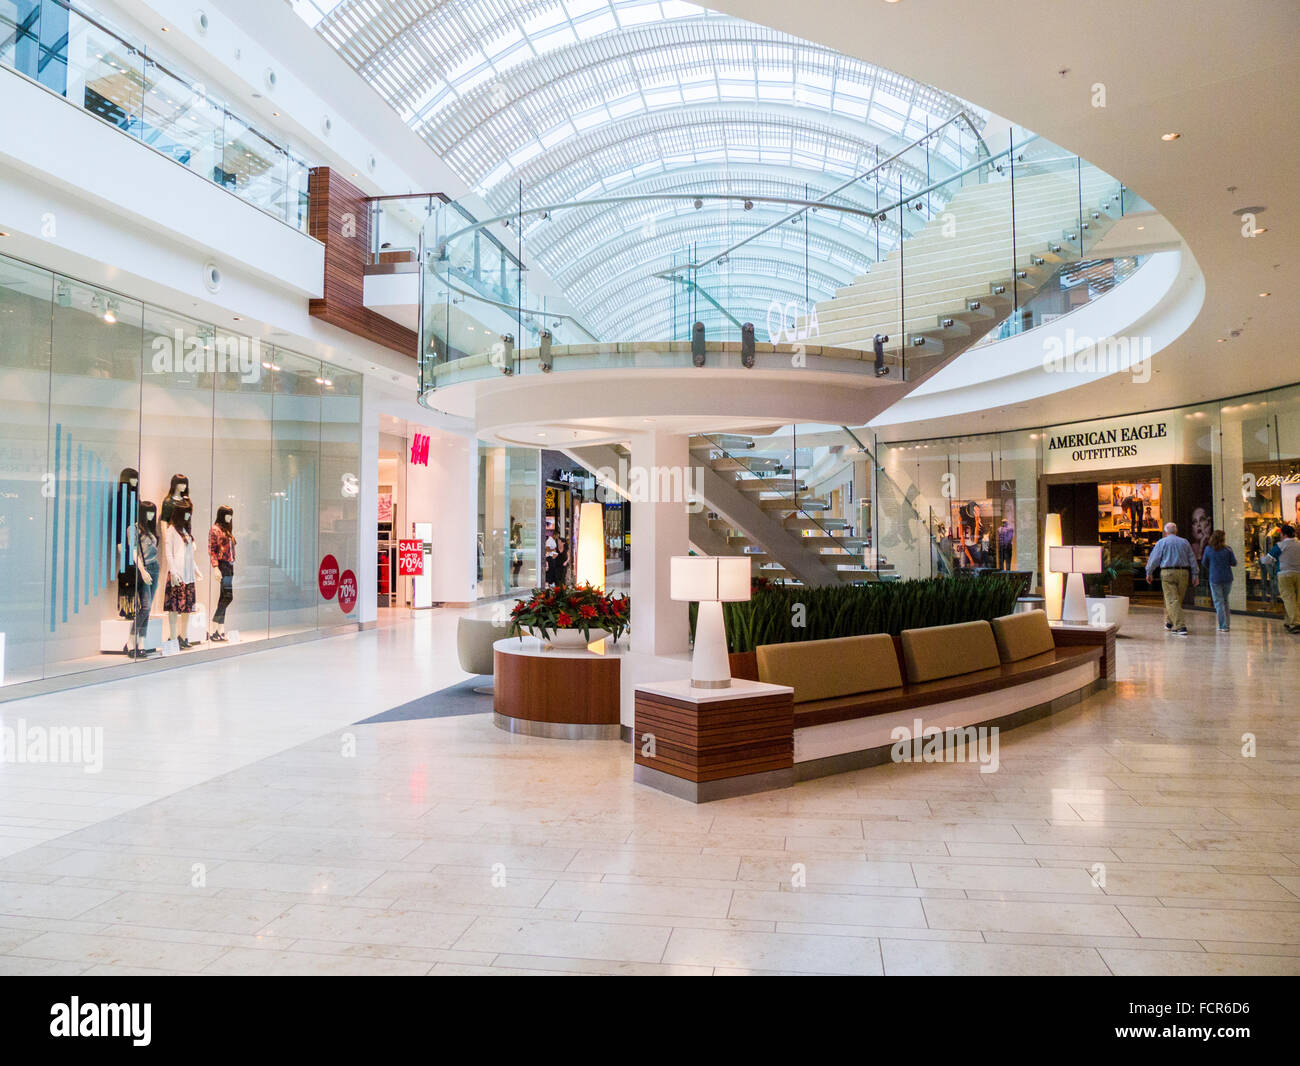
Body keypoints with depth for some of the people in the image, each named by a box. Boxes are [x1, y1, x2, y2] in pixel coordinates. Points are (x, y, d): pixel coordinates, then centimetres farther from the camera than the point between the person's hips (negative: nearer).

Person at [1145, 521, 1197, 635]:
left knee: (1172, 601, -7)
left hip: (1168, 573, -4)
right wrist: (1194, 575, 14)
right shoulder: (1184, 542, 12)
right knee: (1178, 599, 17)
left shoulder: (1162, 542, 0)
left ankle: (1181, 627, -17)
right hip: (1183, 572, 5)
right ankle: (1169, 622, 28)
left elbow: (1154, 558, -2)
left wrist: (1149, 573, 8)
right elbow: (1192, 559, 12)